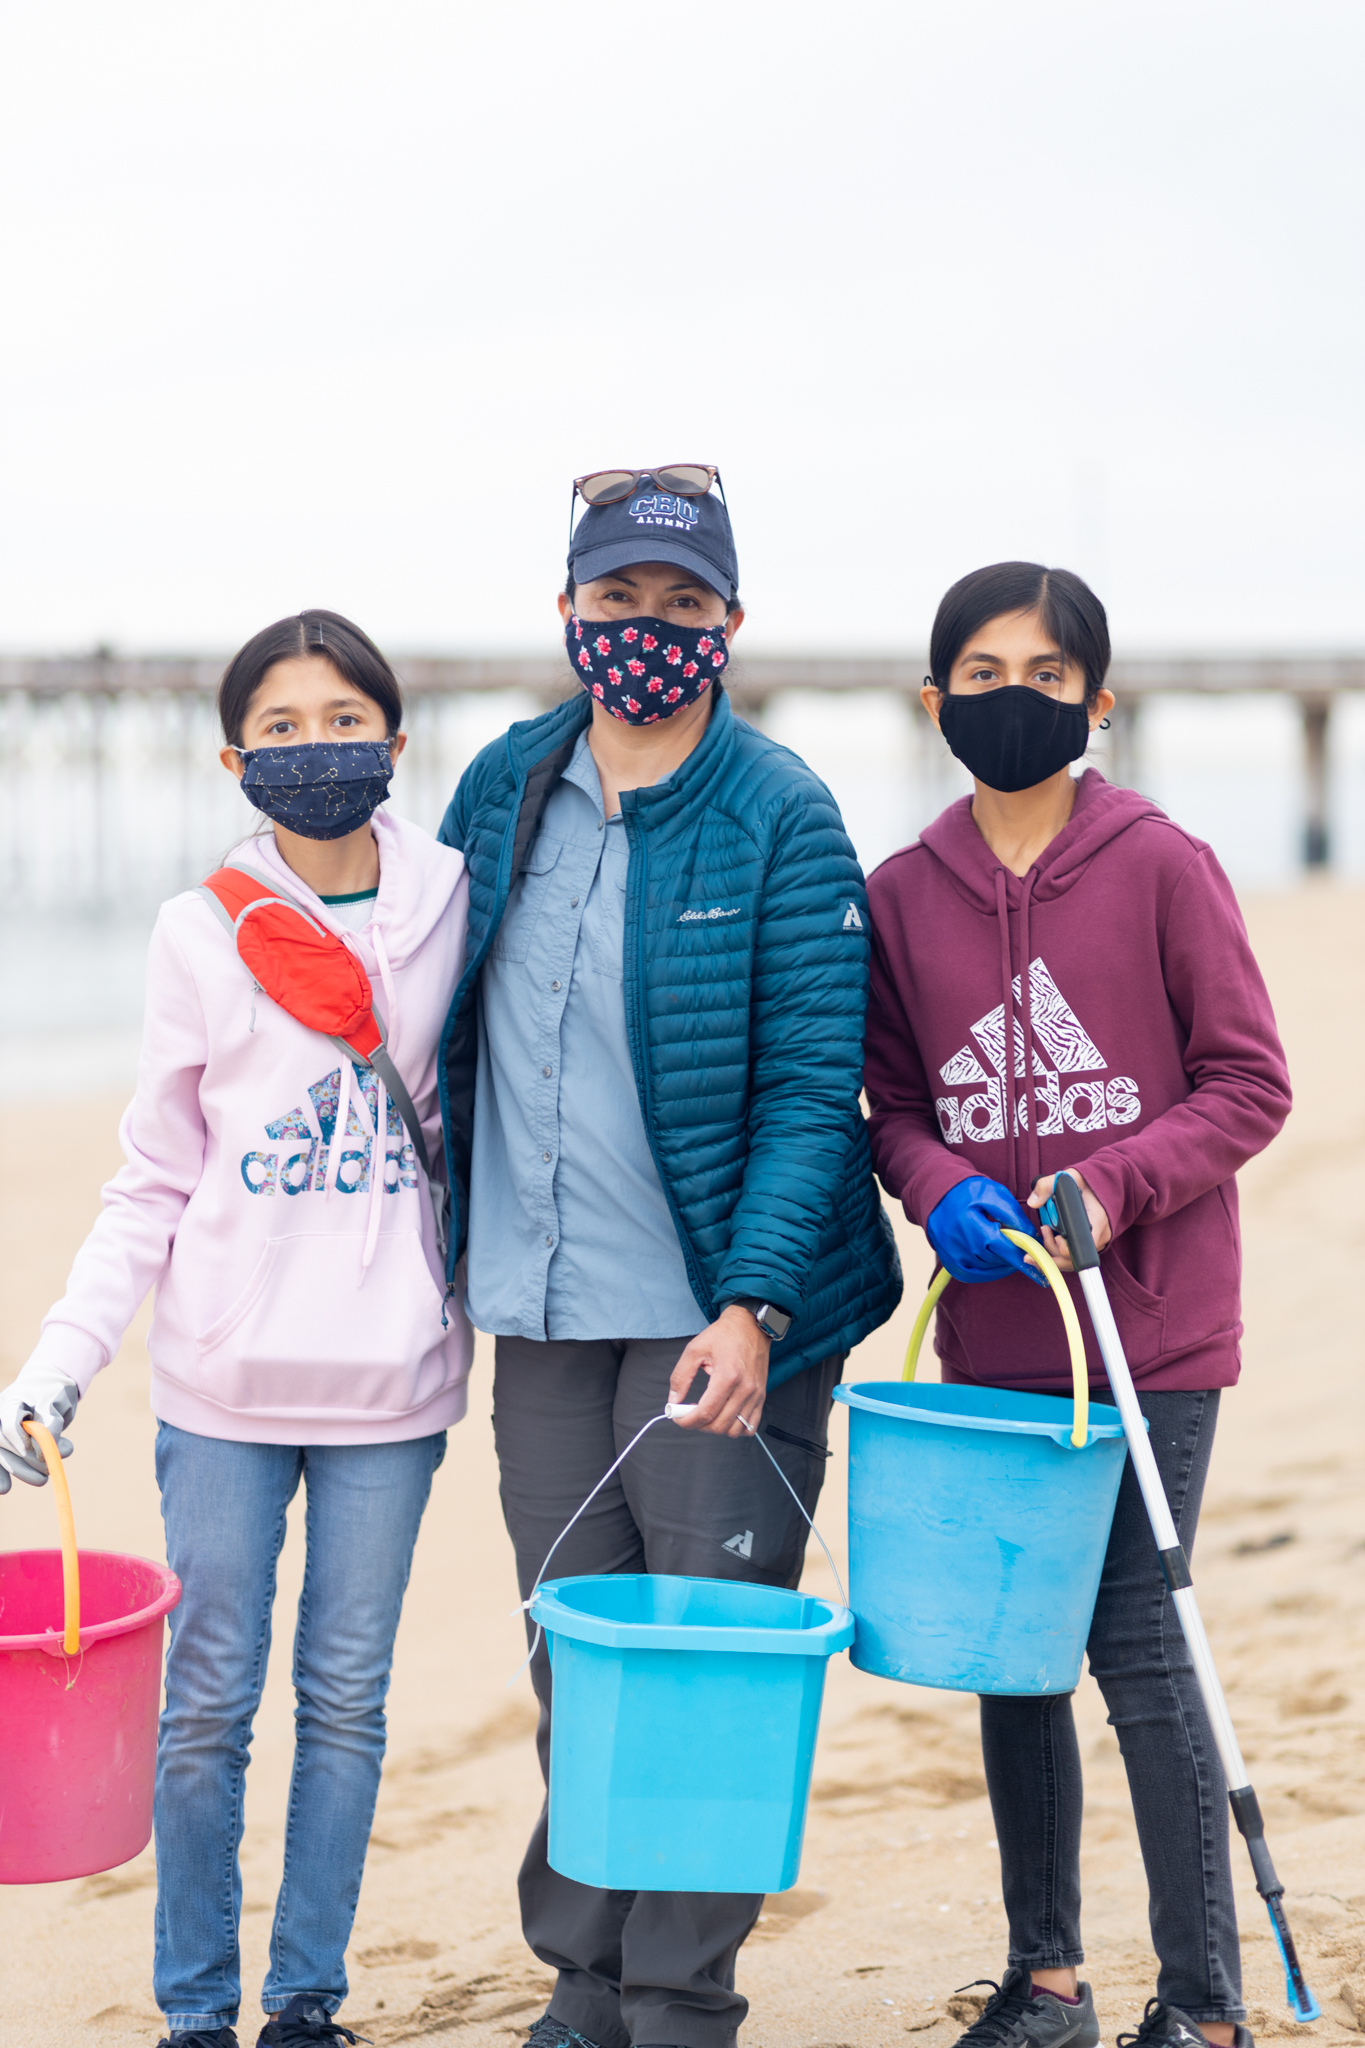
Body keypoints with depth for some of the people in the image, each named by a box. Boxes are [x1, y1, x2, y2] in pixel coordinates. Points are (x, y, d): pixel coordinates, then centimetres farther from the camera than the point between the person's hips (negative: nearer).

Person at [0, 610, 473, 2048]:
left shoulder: (455, 909, 1)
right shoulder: (202, 931, 0)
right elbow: (153, 1181, 3)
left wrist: (467, 1334, 4)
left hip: (389, 1381, 1)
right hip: (223, 1384, 0)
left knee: (347, 1700, 7)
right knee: (208, 1704, 4)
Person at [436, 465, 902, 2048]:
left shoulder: (781, 819, -9)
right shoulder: (502, 788, 6)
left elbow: (811, 1087, -12)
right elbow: (446, 1024, 18)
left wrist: (751, 1309, -20)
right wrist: (449, 1240, 14)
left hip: (716, 1320, -5)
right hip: (539, 1319, 5)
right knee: (574, 1663, 12)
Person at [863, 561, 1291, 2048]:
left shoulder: (1162, 866, -6)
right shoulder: (902, 892, 4)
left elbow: (1249, 1084, -4)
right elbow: (893, 1100, 10)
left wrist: (1111, 1187, -17)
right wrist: (937, 1186, -11)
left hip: (1149, 1326, -4)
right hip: (991, 1338, 4)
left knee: (1137, 1645, -5)